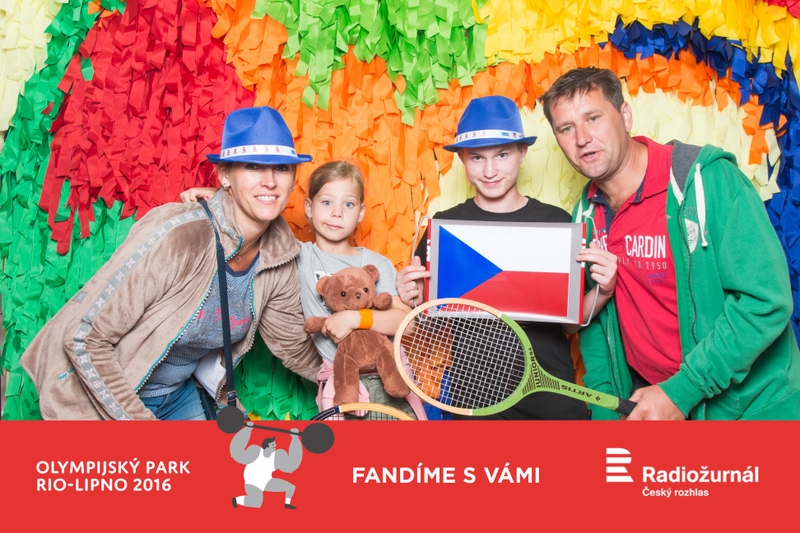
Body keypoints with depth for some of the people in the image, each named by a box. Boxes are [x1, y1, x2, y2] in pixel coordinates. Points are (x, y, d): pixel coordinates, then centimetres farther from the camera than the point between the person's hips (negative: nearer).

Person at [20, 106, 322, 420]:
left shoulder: (278, 256, -13)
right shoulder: (177, 237, -32)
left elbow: (294, 347, 1)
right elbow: (84, 338, -27)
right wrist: (135, 415, -23)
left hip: (178, 394, 5)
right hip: (98, 393, -5)